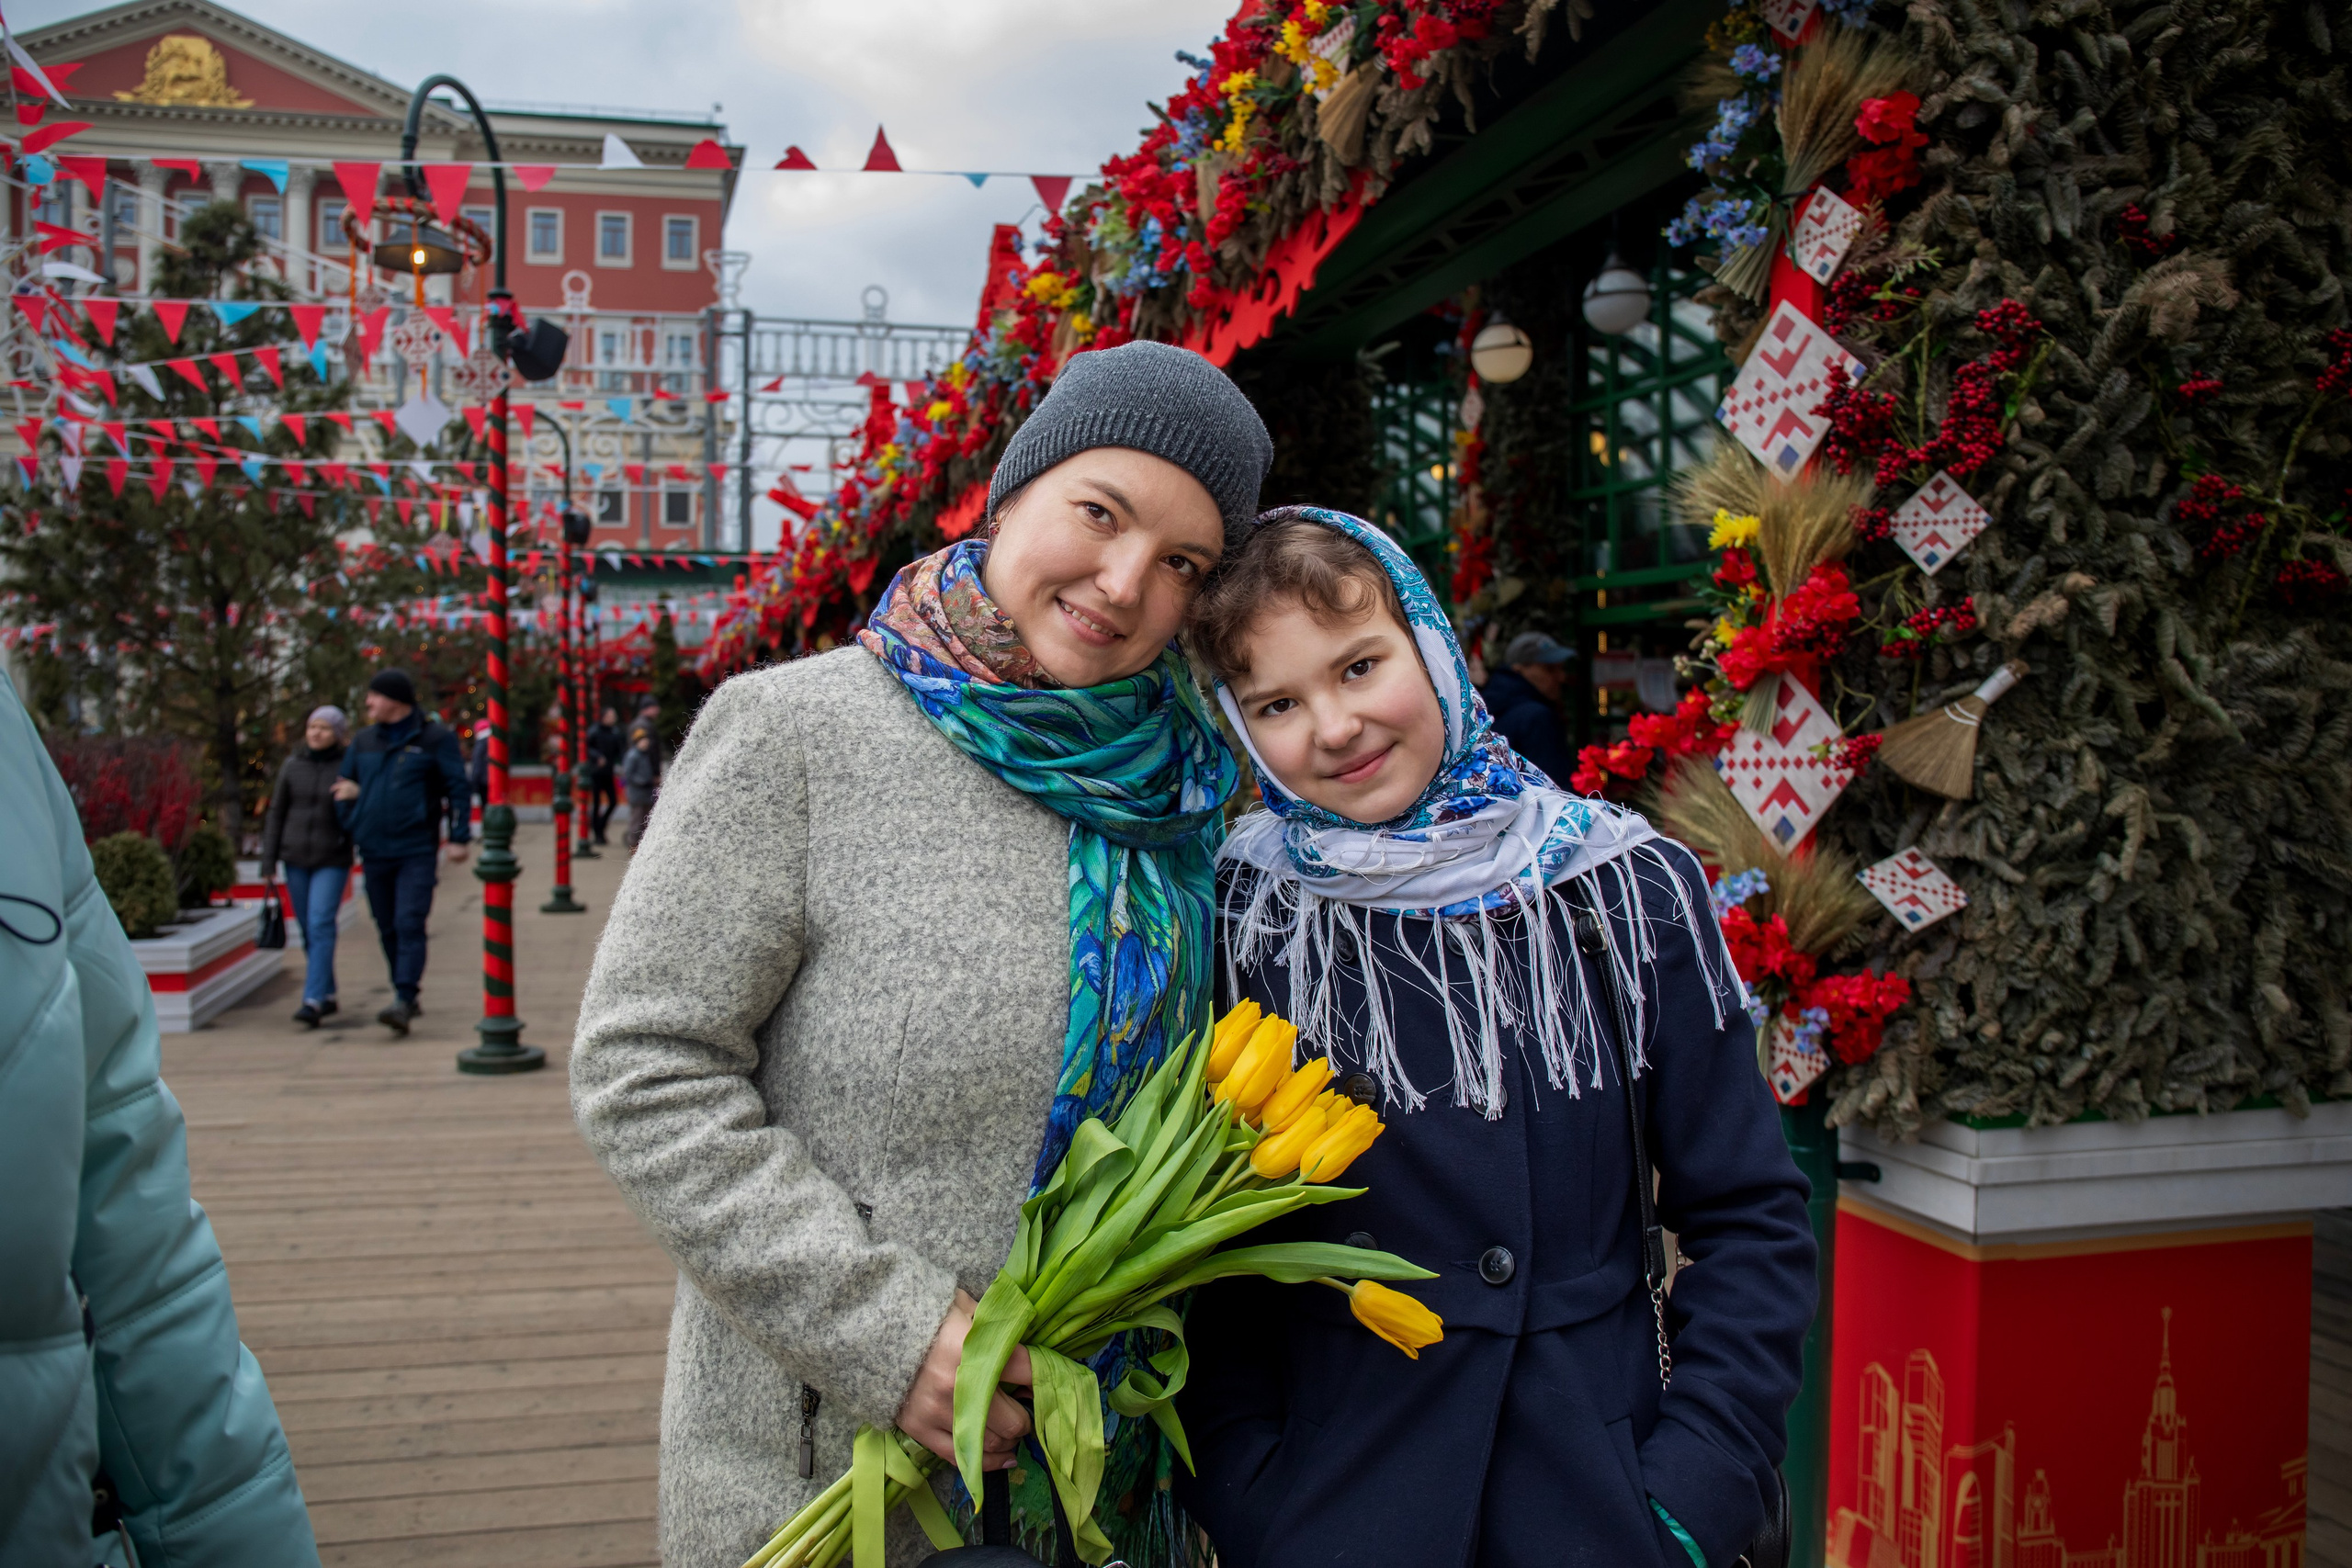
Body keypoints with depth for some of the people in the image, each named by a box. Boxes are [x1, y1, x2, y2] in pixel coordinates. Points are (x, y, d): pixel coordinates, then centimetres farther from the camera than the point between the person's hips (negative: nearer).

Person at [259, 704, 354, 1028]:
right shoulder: (293, 766, 5)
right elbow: (276, 814, 8)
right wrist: (268, 860, 5)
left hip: (332, 860, -4)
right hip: (296, 858, 4)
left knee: (321, 926, -13)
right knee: (308, 930, 10)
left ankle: (313, 1001, -17)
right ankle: (328, 994, 22)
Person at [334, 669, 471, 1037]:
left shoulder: (435, 740, -2)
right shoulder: (364, 741, 12)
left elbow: (457, 789, -3)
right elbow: (345, 785, 20)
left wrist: (459, 837, -10)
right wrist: (350, 825, 4)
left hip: (417, 851, -6)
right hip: (374, 853, 6)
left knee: (409, 926, -14)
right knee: (388, 929, 11)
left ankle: (403, 1001, -20)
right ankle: (406, 996, 23)